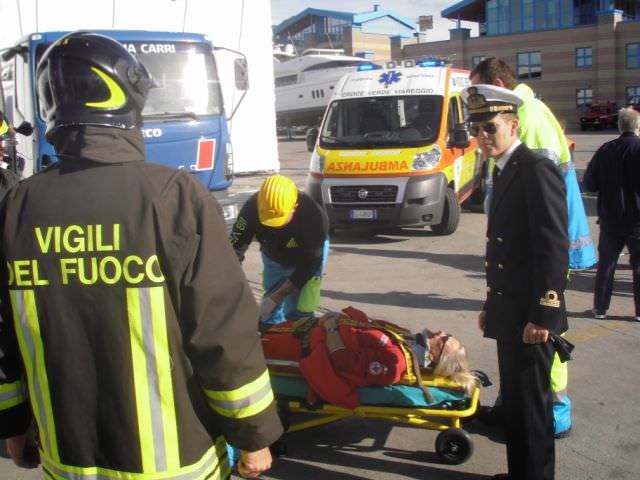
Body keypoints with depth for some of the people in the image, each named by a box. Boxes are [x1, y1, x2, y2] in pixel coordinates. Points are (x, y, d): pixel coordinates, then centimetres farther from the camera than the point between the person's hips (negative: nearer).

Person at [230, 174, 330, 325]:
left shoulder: (313, 216, -38)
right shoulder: (252, 208, -34)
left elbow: (310, 264, -28)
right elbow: (234, 250, -29)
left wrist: (275, 299, -30)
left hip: (306, 256, -3)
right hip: (273, 257, 3)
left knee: (297, 315, -10)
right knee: (270, 315, 6)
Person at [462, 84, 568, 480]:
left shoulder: (537, 170, -15)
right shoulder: (504, 172, 14)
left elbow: (554, 249, -20)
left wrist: (543, 315, -21)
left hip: (530, 316, -9)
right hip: (509, 312, 9)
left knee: (531, 401, 2)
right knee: (514, 399, 18)